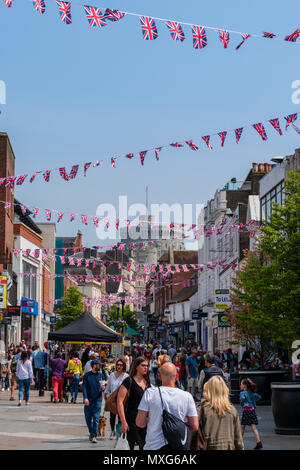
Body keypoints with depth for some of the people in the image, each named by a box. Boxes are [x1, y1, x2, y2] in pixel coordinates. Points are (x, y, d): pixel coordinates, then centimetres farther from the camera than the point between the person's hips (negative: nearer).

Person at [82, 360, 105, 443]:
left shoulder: (101, 375, 6)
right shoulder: (87, 375, 3)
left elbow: (103, 386, 14)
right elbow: (84, 387, -3)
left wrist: (103, 388, -9)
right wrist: (85, 398, -14)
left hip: (97, 400, -1)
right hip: (89, 400, 1)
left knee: (96, 418, -8)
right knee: (88, 419, 8)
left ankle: (94, 436, -6)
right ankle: (91, 433, 27)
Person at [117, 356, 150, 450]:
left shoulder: (147, 382, 11)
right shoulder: (129, 381, -9)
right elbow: (119, 401, -14)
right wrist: (123, 422, -18)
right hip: (132, 420, -6)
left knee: (144, 446, 4)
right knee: (131, 445, -3)